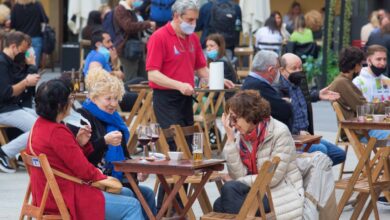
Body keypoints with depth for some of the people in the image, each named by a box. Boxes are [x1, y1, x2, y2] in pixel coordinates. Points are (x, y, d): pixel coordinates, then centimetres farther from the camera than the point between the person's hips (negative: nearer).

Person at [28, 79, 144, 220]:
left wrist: (79, 144, -3)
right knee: (132, 206, -9)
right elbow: (83, 170, -17)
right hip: (68, 199, -11)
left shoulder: (39, 125, 7)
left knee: (126, 193, 20)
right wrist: (102, 177, 1)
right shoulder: (57, 132, -23)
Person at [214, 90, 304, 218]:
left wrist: (234, 183, -11)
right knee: (220, 205, -23)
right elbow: (238, 175, -7)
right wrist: (230, 138, -12)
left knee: (229, 190, -26)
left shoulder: (280, 133, -13)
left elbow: (273, 178, -17)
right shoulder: (241, 135, 4)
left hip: (283, 193, -5)